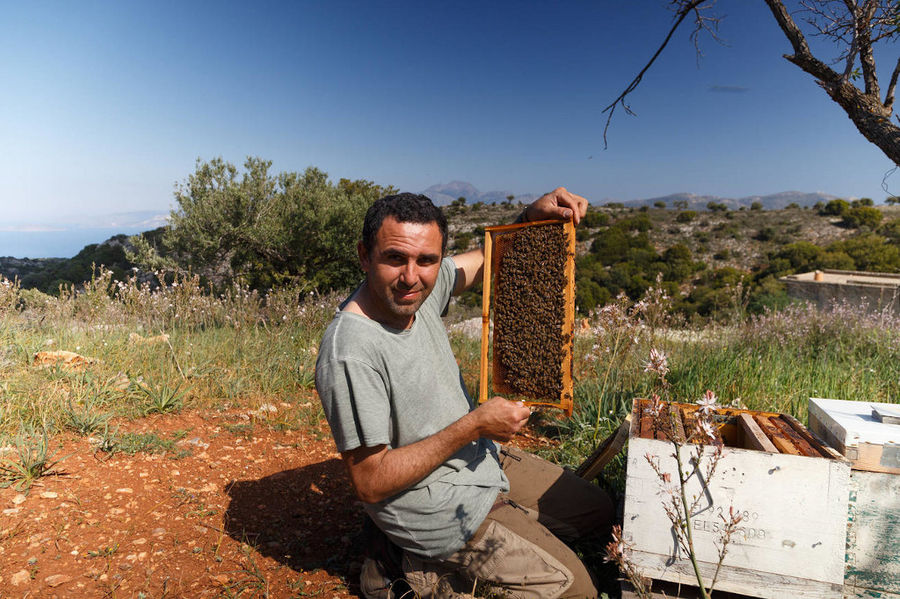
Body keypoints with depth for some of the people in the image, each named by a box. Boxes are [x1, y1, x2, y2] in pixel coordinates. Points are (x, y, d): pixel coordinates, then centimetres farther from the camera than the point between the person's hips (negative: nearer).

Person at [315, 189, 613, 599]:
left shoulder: (419, 289, -8)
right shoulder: (350, 353, -31)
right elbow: (370, 483, -26)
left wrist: (532, 215, -12)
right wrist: (474, 425, -24)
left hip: (484, 458, 8)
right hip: (440, 506, -8)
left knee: (598, 511, 21)